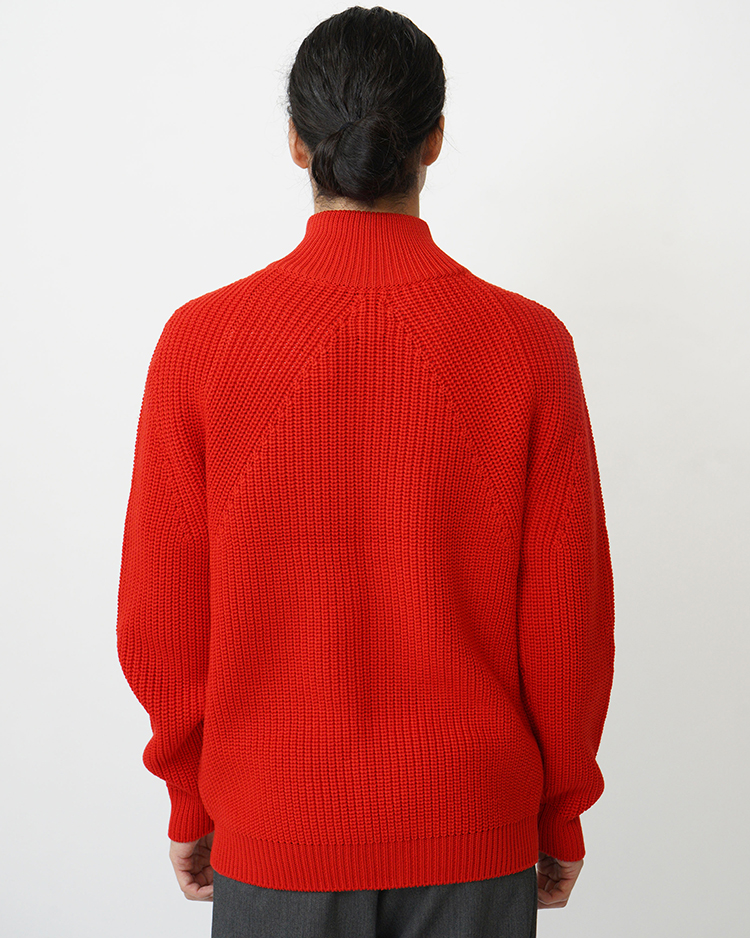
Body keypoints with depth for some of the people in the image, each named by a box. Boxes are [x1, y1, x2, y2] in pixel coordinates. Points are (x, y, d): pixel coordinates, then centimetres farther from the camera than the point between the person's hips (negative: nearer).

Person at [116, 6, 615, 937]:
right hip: (475, 830, 1)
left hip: (275, 827, 0)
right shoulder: (527, 342, -10)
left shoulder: (201, 339, -10)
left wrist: (191, 801, 9)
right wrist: (562, 813, 8)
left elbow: (159, 618, -5)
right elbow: (568, 614, -6)